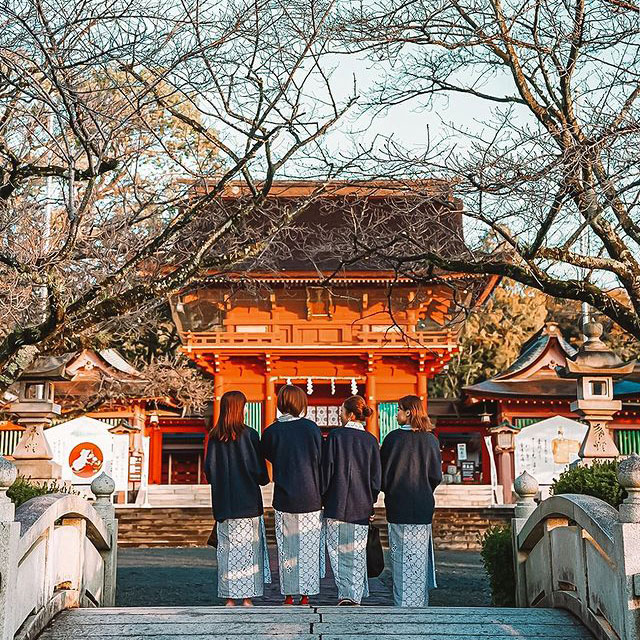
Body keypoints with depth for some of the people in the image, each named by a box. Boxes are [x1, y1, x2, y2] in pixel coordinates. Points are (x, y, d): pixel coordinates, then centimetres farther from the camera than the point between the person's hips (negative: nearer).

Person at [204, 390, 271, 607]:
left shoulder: (214, 437, 1)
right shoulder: (249, 435, -9)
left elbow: (208, 469, 2)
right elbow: (259, 469, -8)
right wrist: (263, 479, 13)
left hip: (223, 501, 3)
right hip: (247, 500, -3)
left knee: (227, 547, 7)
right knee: (247, 547, 3)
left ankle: (229, 597, 9)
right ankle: (247, 597, 3)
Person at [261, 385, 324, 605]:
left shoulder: (271, 432, -5)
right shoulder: (311, 428, -6)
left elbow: (268, 456, 8)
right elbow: (321, 460, -1)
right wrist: (320, 493, 9)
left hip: (284, 499, 1)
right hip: (310, 499, -1)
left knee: (287, 548, 10)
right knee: (308, 548, 8)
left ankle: (289, 597, 14)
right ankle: (306, 596, 10)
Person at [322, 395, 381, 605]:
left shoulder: (335, 436, -8)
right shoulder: (370, 440, 1)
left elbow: (326, 469, -6)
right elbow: (376, 475, 3)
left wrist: (322, 497, 3)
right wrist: (371, 502, 12)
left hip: (337, 503, -3)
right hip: (361, 505, 3)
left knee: (337, 549, 6)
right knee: (357, 552, 10)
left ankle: (344, 593, -4)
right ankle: (355, 596, 10)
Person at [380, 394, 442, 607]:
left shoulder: (393, 438, -8)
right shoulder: (430, 439, -1)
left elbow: (383, 471, -4)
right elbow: (437, 476, 1)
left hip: (398, 506, -2)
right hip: (423, 507, 2)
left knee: (401, 556, 5)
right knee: (419, 555, 9)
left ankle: (402, 603, 6)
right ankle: (420, 602, 12)